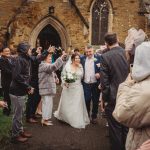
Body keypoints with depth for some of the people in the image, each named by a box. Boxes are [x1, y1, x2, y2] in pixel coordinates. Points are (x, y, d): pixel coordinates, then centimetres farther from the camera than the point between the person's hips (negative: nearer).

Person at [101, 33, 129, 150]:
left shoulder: (105, 56, -13)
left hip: (114, 97, -4)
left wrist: (105, 98, -2)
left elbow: (104, 81, -13)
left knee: (115, 128, 9)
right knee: (127, 127, 19)